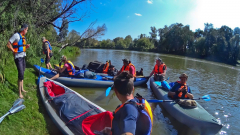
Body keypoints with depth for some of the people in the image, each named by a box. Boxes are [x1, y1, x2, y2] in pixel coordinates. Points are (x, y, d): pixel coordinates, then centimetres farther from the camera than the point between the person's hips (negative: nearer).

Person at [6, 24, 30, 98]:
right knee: (21, 74, -11)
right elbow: (8, 44, -15)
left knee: (22, 73, 17)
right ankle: (20, 93, -2)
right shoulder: (16, 35, -13)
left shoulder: (23, 37, 12)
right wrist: (14, 51, -13)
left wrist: (26, 46, 1)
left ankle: (22, 88, 30)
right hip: (18, 57, -9)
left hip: (23, 57, 9)